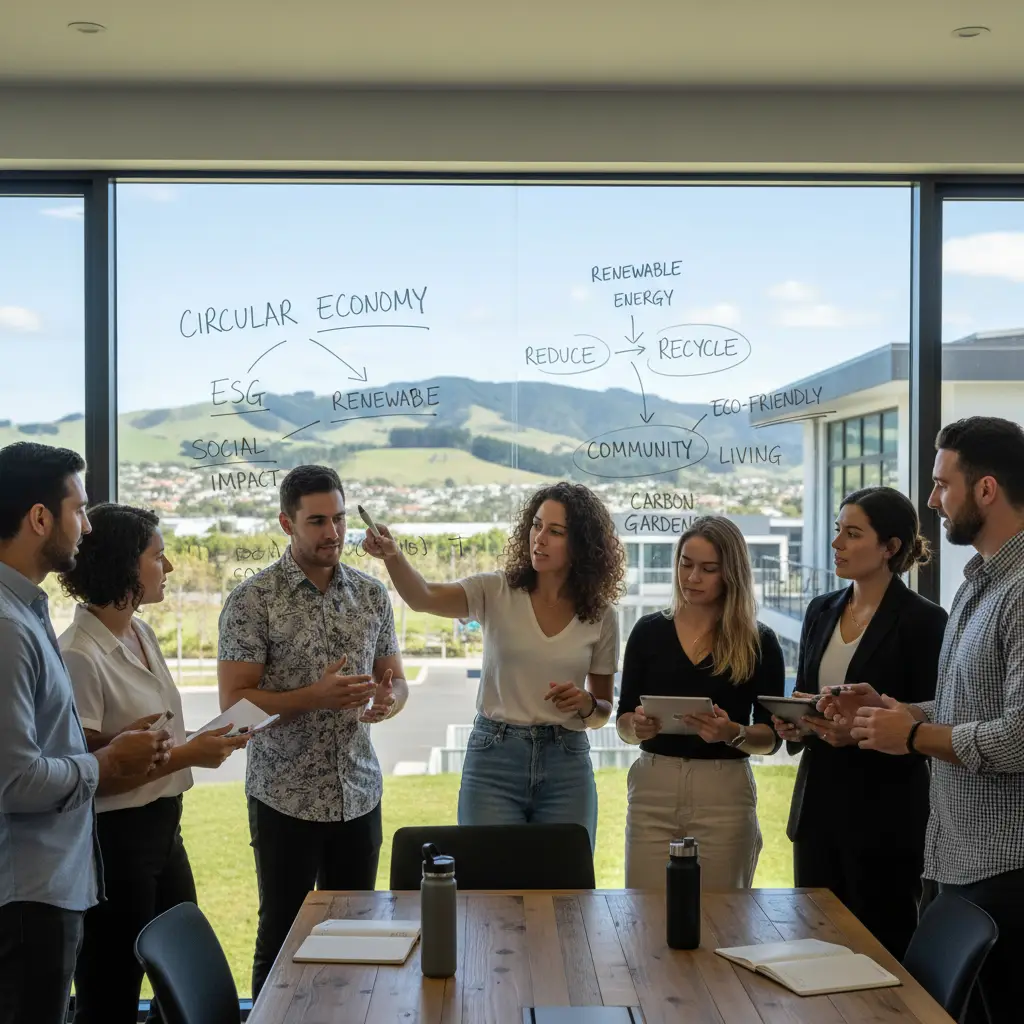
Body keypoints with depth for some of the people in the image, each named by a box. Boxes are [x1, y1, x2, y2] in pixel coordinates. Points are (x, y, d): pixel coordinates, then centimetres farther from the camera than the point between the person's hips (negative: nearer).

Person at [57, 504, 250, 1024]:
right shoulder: (79, 655, -20)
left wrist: (207, 741, 0)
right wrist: (186, 756, -22)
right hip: (115, 839, -9)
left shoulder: (142, 633, 7)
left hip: (163, 829, 9)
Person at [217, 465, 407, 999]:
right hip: (286, 799, -4)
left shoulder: (372, 593, 5)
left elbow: (394, 679, 12)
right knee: (282, 935, 7)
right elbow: (233, 702, -11)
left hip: (359, 794, 4)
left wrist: (388, 699, -12)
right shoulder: (252, 600, -8)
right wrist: (316, 698, -24)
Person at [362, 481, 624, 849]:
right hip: (494, 760, -1)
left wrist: (585, 704, -12)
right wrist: (392, 556, -39)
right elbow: (424, 597, -21)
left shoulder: (600, 615, 2)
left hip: (567, 765, 1)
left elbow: (603, 710, 10)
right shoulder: (496, 592, -2)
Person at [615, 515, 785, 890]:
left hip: (725, 793, -1)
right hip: (653, 789, 1)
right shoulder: (648, 631, 6)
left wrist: (733, 733, -18)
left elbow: (771, 737, 1)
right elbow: (623, 722, 7)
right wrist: (638, 726, -14)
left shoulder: (759, 642, 1)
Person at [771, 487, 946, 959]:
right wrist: (795, 727, -3)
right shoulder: (821, 611, 10)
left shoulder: (922, 620, -9)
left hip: (884, 816, -6)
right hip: (817, 805, 6)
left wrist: (859, 733, -25)